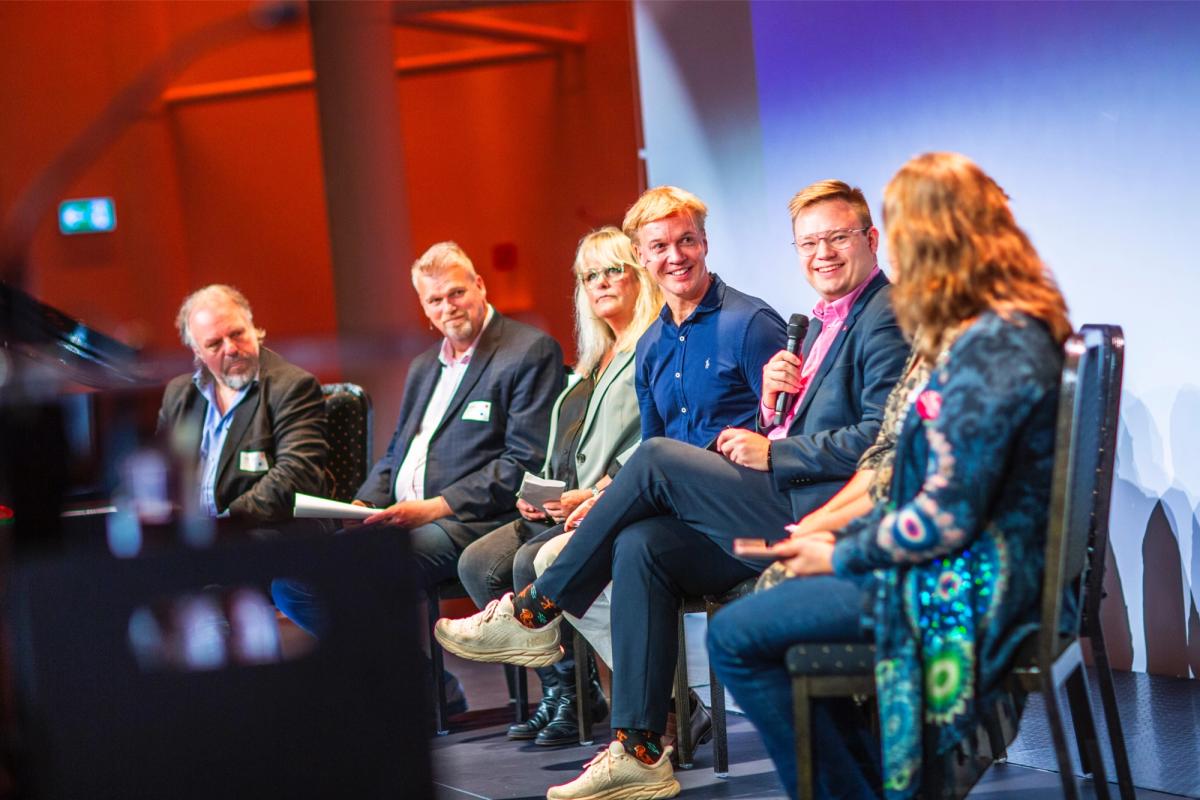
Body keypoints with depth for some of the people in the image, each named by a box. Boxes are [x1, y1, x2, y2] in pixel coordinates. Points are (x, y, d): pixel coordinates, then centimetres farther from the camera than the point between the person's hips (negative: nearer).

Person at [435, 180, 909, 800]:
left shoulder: (886, 318, -8)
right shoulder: (823, 323, 22)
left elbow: (881, 437, -19)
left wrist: (772, 453, -15)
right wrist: (774, 406, -1)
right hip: (788, 509, 9)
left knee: (657, 458, -14)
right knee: (640, 547, -8)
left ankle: (534, 612, 0)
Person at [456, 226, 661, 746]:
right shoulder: (594, 362, 25)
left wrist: (591, 495, -21)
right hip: (558, 509, 9)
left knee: (532, 563, -29)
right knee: (478, 563, -9)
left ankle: (577, 691, -9)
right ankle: (557, 685, -3)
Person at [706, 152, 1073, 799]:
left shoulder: (990, 350, -24)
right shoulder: (1009, 327, 9)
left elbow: (946, 521, -25)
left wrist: (839, 556, -10)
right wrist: (846, 535, 7)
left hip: (964, 589, -11)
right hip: (974, 569, 11)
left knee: (733, 637, -8)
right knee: (768, 607, 20)